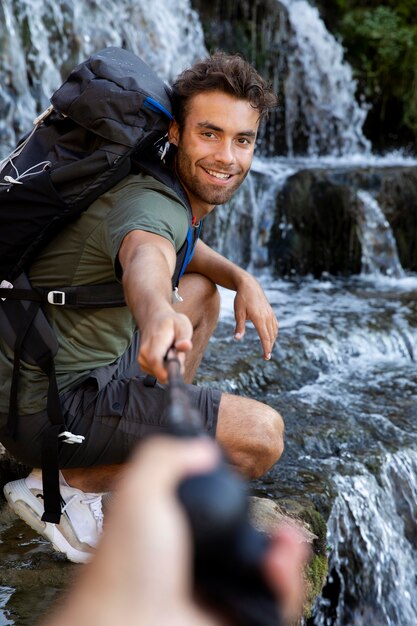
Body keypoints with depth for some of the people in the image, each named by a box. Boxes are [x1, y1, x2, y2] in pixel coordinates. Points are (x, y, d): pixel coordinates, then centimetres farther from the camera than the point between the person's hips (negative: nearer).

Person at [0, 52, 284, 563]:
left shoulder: (181, 191, 7)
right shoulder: (153, 202, -23)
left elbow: (182, 245, 28)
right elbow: (145, 259, -47)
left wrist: (242, 279, 9)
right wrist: (160, 316, -70)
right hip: (47, 409, -10)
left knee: (203, 290, 23)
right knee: (263, 433, -15)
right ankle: (65, 487, -7)